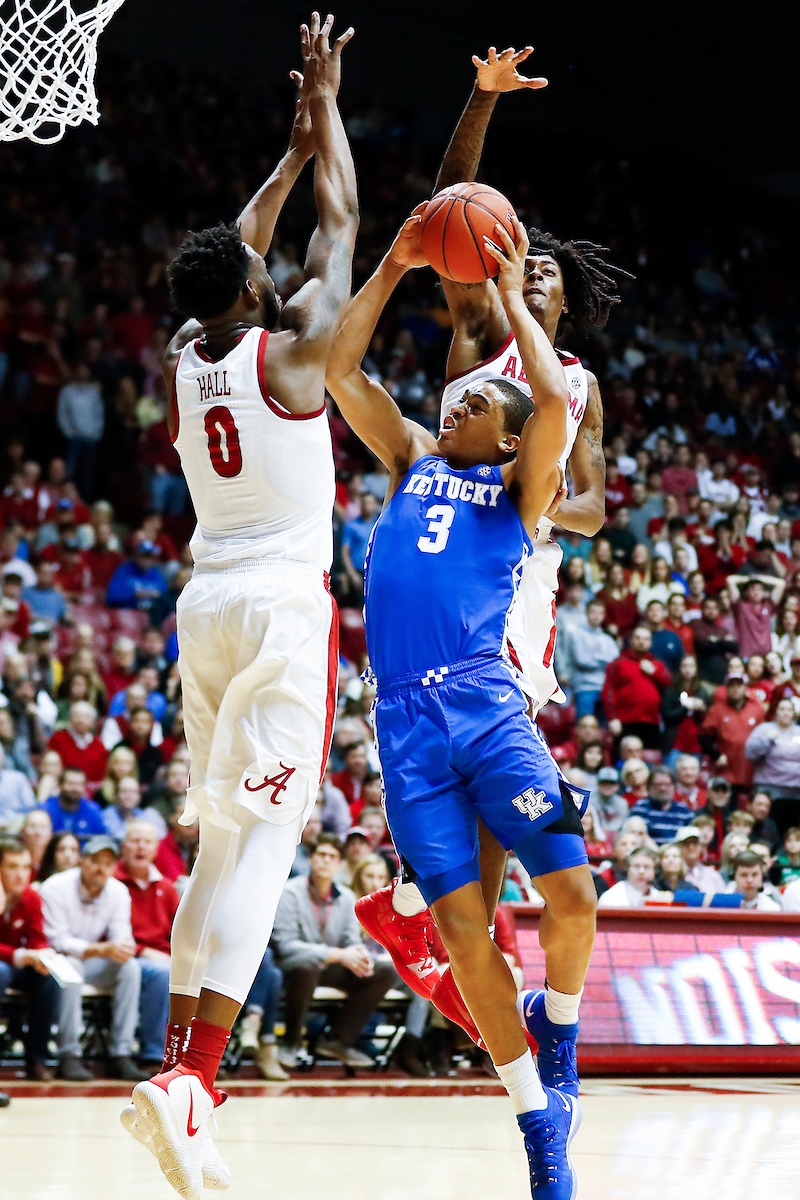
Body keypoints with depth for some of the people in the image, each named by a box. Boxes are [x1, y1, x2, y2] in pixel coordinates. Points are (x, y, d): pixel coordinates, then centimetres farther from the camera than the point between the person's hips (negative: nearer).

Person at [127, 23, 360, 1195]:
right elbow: (340, 224, 7)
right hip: (285, 608, -6)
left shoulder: (179, 356, 7)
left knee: (220, 840, 14)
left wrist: (294, 148, 33)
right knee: (264, 839, -11)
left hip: (206, 607, 6)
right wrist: (326, 106, 18)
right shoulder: (292, 348, -7)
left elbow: (236, 251, 26)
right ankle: (190, 1076, -24)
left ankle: (184, 1062, 12)